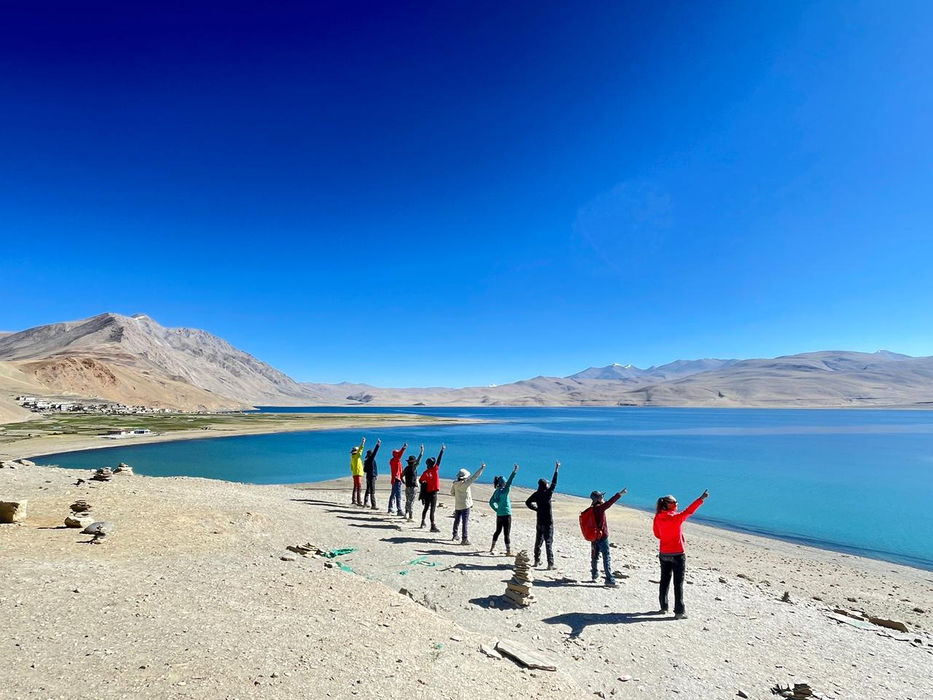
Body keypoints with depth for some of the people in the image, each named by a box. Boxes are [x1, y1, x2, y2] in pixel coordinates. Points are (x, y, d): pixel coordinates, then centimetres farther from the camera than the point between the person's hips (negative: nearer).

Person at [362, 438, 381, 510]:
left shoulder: (365, 461, 9)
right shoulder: (370, 459, -15)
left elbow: (364, 470, 18)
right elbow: (375, 452, -22)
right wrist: (378, 445, -18)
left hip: (368, 476, 9)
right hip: (372, 477, -9)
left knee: (368, 491, 18)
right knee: (372, 492, -8)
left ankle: (365, 503, 26)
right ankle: (373, 505, -7)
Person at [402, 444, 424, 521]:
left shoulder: (406, 468, 8)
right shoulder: (413, 467, -11)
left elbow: (402, 476, 15)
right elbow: (419, 460, -12)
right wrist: (422, 451, -7)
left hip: (407, 487, 6)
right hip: (412, 487, -6)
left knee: (407, 501, 18)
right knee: (411, 501, -3)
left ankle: (406, 513, 25)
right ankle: (410, 515, -3)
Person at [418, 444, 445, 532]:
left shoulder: (425, 472, -1)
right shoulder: (435, 469, -13)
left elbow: (420, 481, 2)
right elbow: (439, 459, -7)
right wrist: (442, 450, 1)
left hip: (427, 492, 6)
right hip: (433, 493, -6)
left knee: (426, 508, 20)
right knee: (432, 509, -6)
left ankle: (423, 522, 33)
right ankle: (433, 526, -7)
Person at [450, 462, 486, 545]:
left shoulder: (454, 484, -2)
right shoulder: (466, 483, -20)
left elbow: (452, 493, 11)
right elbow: (475, 477, -17)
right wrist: (482, 468, -12)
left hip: (457, 505, 6)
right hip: (465, 505, -6)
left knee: (457, 520, 20)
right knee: (466, 521, -2)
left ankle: (454, 535, 34)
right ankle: (465, 539, -3)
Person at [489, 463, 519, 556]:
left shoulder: (496, 492, 5)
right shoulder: (504, 491, -17)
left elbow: (491, 502, 12)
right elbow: (509, 481, -26)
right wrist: (514, 472, -29)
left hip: (499, 514, 7)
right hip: (506, 514, -7)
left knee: (497, 531, 20)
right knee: (507, 533, 0)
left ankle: (492, 548, 29)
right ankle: (508, 551, 6)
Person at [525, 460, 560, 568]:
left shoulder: (536, 494, 0)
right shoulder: (548, 493, -14)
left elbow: (528, 502, 6)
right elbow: (554, 483, -4)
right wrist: (556, 469, 2)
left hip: (539, 521, 5)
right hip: (548, 522, -5)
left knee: (538, 541, 15)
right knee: (549, 543, -2)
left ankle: (537, 561, 23)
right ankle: (550, 564, -2)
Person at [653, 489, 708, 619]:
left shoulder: (658, 518, -2)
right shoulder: (676, 517, -19)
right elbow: (689, 511, -19)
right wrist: (701, 499, -16)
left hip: (663, 554, 5)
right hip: (677, 555, -5)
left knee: (664, 581, 17)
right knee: (678, 583, 3)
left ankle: (664, 607, 28)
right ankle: (679, 611, 6)